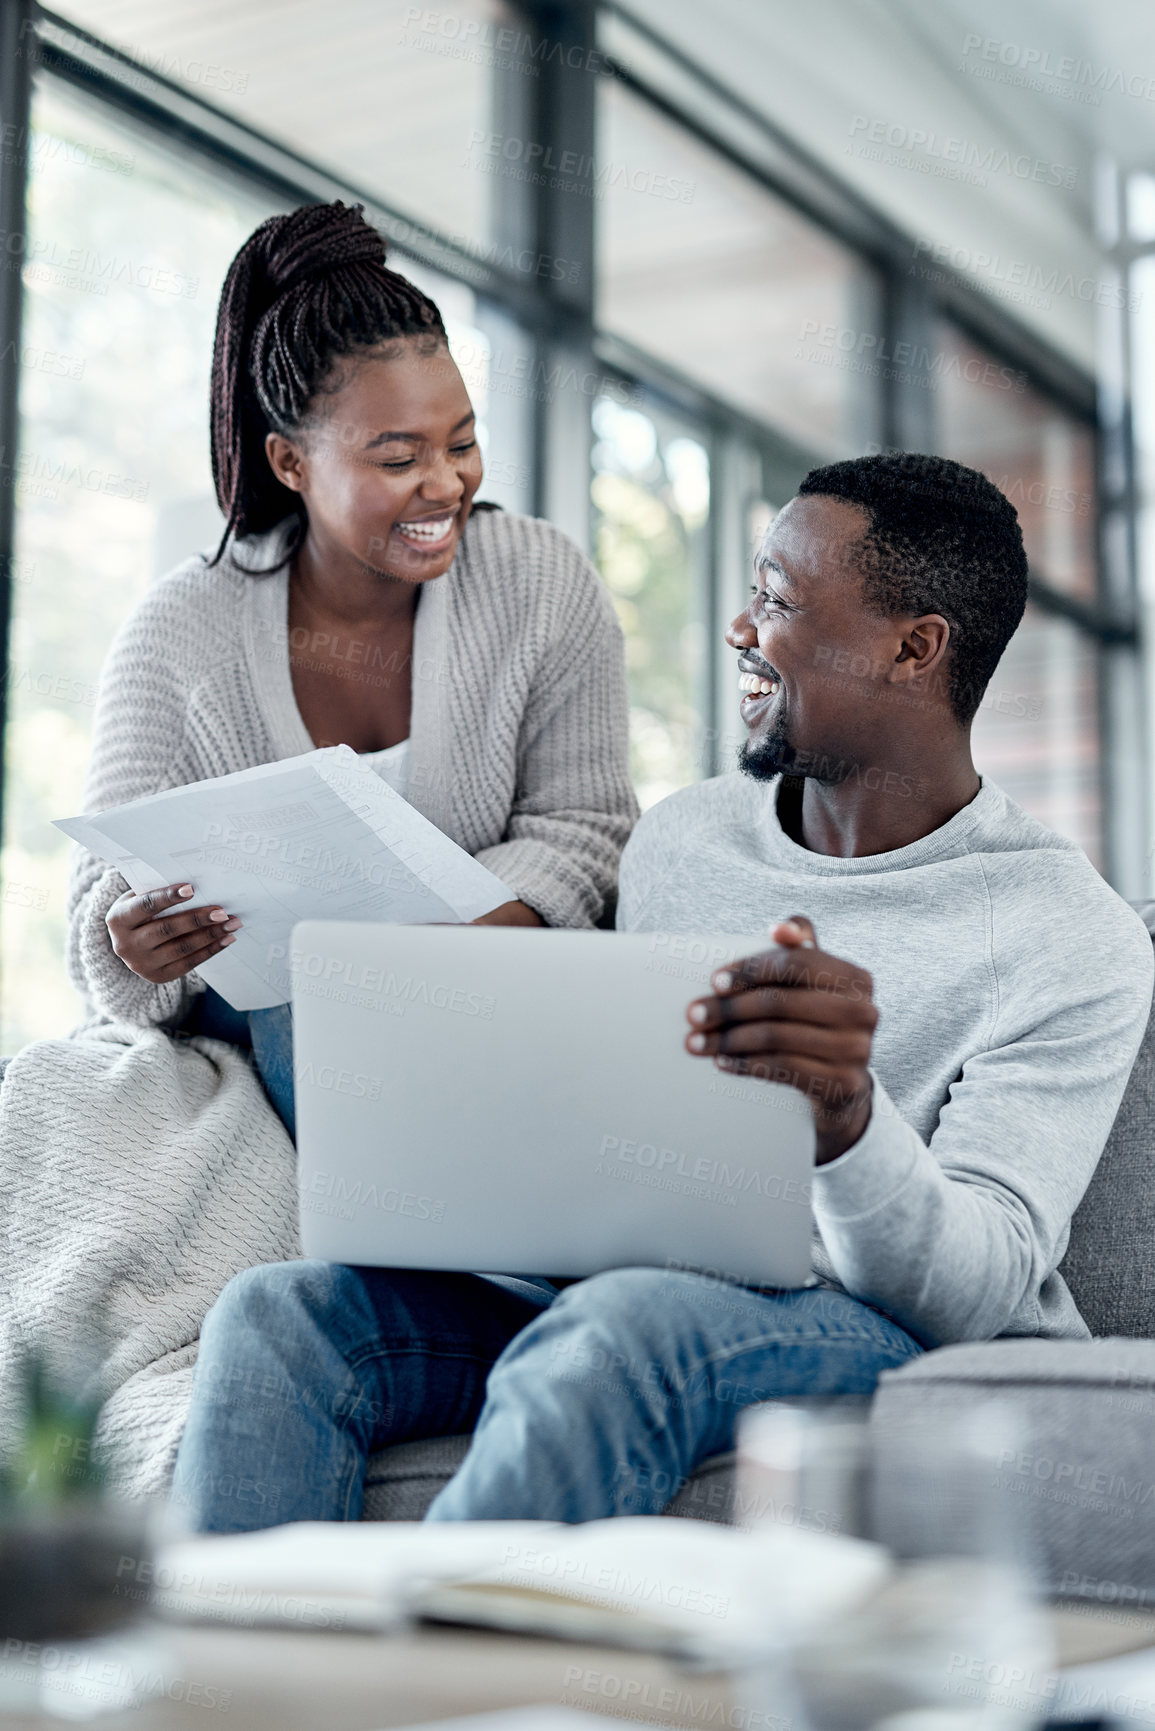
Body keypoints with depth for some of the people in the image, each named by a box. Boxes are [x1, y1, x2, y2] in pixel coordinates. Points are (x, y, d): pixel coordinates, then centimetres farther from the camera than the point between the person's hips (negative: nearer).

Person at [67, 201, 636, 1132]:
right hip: (252, 1016, -1)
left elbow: (579, 829, -4)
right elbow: (115, 893, -8)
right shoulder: (180, 636, -8)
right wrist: (139, 948, -35)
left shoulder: (547, 585, -5)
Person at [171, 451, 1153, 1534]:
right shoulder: (678, 839, 13)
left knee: (618, 1329, -39)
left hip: (886, 1337, -5)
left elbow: (978, 1291, -16)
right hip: (608, 1291, 6)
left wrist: (847, 1113, -37)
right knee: (277, 1316, -19)